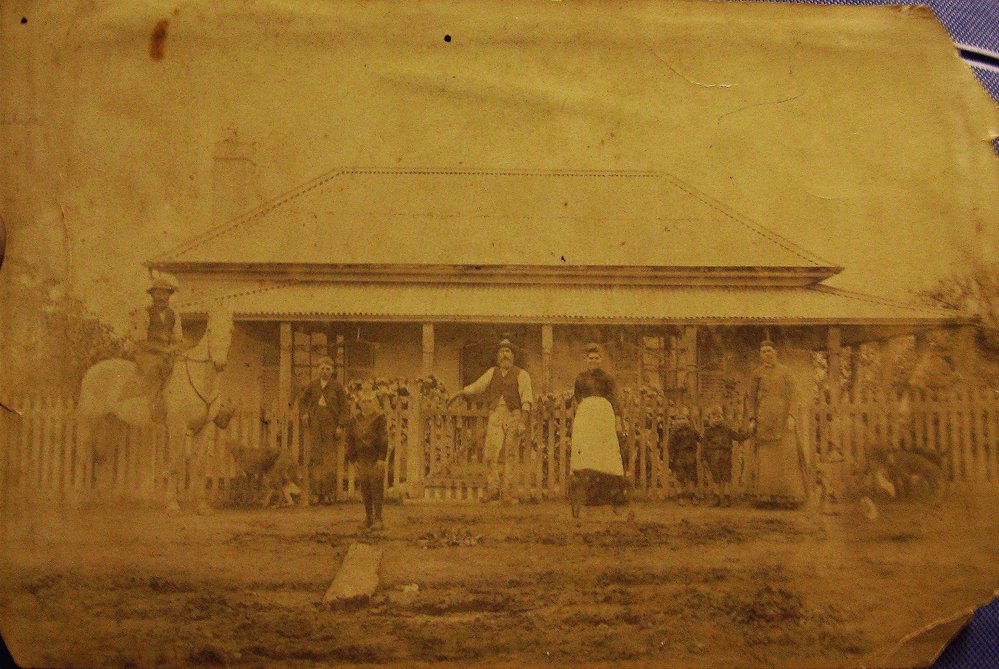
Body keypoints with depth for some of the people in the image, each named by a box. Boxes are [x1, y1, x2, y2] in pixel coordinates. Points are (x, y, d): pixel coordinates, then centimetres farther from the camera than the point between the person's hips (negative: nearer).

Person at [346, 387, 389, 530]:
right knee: (364, 489, 8)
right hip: (362, 460, 4)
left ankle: (378, 519, 1)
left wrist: (382, 458, -14)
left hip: (376, 459, -4)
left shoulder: (379, 419, -5)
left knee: (376, 488, -4)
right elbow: (350, 439, 12)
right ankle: (368, 517, 19)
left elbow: (384, 439, -8)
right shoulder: (355, 420, 7)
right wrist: (353, 459, 8)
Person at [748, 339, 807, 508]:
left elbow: (793, 395, -2)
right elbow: (753, 397, 11)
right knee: (765, 456, -2)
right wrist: (752, 419, 2)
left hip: (782, 417, -2)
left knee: (786, 454, -6)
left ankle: (789, 495, 2)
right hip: (764, 418, 2)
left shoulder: (785, 371, 3)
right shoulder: (757, 373, 9)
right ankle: (767, 495, 3)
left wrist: (791, 417, -14)